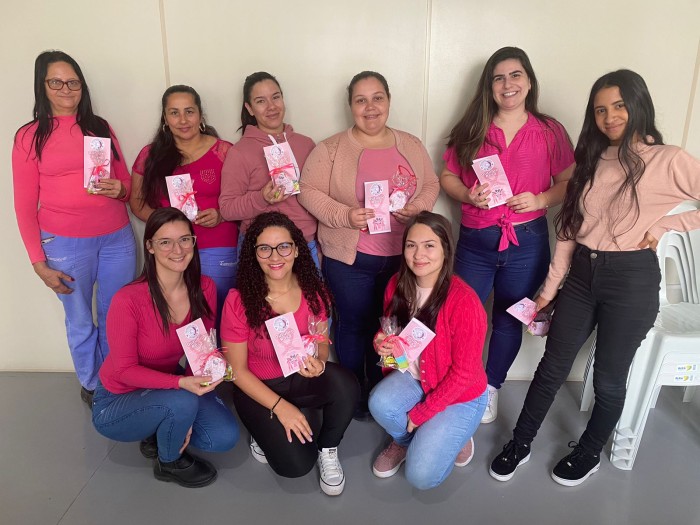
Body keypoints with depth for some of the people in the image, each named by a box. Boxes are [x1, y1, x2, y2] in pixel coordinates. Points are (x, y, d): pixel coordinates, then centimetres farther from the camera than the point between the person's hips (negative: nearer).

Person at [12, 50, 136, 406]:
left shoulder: (100, 128, 9)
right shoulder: (30, 136, 2)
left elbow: (126, 183, 13)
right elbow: (25, 206, 1)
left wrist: (119, 189, -11)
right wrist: (39, 262, -3)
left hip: (117, 238, 2)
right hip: (65, 244, -2)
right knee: (81, 322, 11)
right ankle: (92, 385, 32)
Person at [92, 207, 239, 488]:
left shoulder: (205, 288, -13)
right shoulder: (128, 300, -28)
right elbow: (125, 370, -19)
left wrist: (188, 416, -10)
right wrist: (181, 383, -35)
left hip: (169, 388, 4)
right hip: (117, 401, -4)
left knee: (225, 437, -15)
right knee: (181, 402, -33)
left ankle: (160, 432, 14)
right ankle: (169, 463, 1)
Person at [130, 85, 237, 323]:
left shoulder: (224, 151, 0)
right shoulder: (150, 155, 8)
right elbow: (137, 202, 13)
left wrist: (222, 215, -14)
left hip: (218, 252, -2)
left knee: (217, 318, 1)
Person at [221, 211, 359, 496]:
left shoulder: (313, 291, -11)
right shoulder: (239, 300, -19)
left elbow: (322, 342, 3)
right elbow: (238, 370, -12)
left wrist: (319, 363, -21)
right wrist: (281, 407, -19)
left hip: (303, 379, 3)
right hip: (258, 389, -2)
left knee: (344, 383, -30)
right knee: (296, 465, -19)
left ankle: (327, 451, -1)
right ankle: (267, 431, 16)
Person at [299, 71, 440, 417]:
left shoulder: (411, 145, 6)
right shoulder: (331, 149, -5)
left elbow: (431, 185, 10)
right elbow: (308, 191, -8)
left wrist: (418, 206, -12)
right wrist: (344, 216, -22)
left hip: (401, 256, 3)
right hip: (350, 258, -3)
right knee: (354, 326, 11)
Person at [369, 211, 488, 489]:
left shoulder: (464, 301, -29)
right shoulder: (398, 285, -11)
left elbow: (464, 373, -21)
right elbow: (390, 332, 8)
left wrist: (421, 413, -15)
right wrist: (383, 344, -17)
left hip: (459, 395, -4)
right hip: (413, 376, 5)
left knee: (421, 475, -15)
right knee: (380, 404, -28)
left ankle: (454, 436, 18)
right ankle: (405, 440, 8)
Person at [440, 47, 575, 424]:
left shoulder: (550, 132, 1)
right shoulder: (472, 129, 3)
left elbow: (570, 182, 2)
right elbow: (447, 176, 5)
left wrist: (541, 199, -16)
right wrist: (468, 195, -14)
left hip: (526, 241, 0)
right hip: (475, 240, 1)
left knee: (509, 320, 14)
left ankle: (491, 387, 36)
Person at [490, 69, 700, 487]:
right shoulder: (593, 161, 9)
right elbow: (570, 229, 8)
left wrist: (665, 225, -12)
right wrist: (551, 286, 7)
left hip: (632, 279, -4)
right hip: (583, 273, 5)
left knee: (609, 377, 11)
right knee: (552, 367, 11)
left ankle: (589, 453, 35)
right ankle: (520, 444, 27)